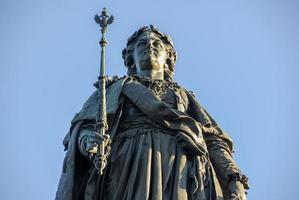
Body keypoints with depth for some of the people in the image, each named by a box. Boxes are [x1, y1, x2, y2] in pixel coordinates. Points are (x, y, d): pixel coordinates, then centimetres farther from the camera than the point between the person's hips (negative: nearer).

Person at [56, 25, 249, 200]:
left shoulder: (184, 95, 35)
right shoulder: (115, 88, 31)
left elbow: (212, 138, 20)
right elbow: (82, 125, 16)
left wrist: (234, 178, 0)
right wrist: (87, 139, -11)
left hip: (182, 165, 1)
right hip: (132, 159, -1)